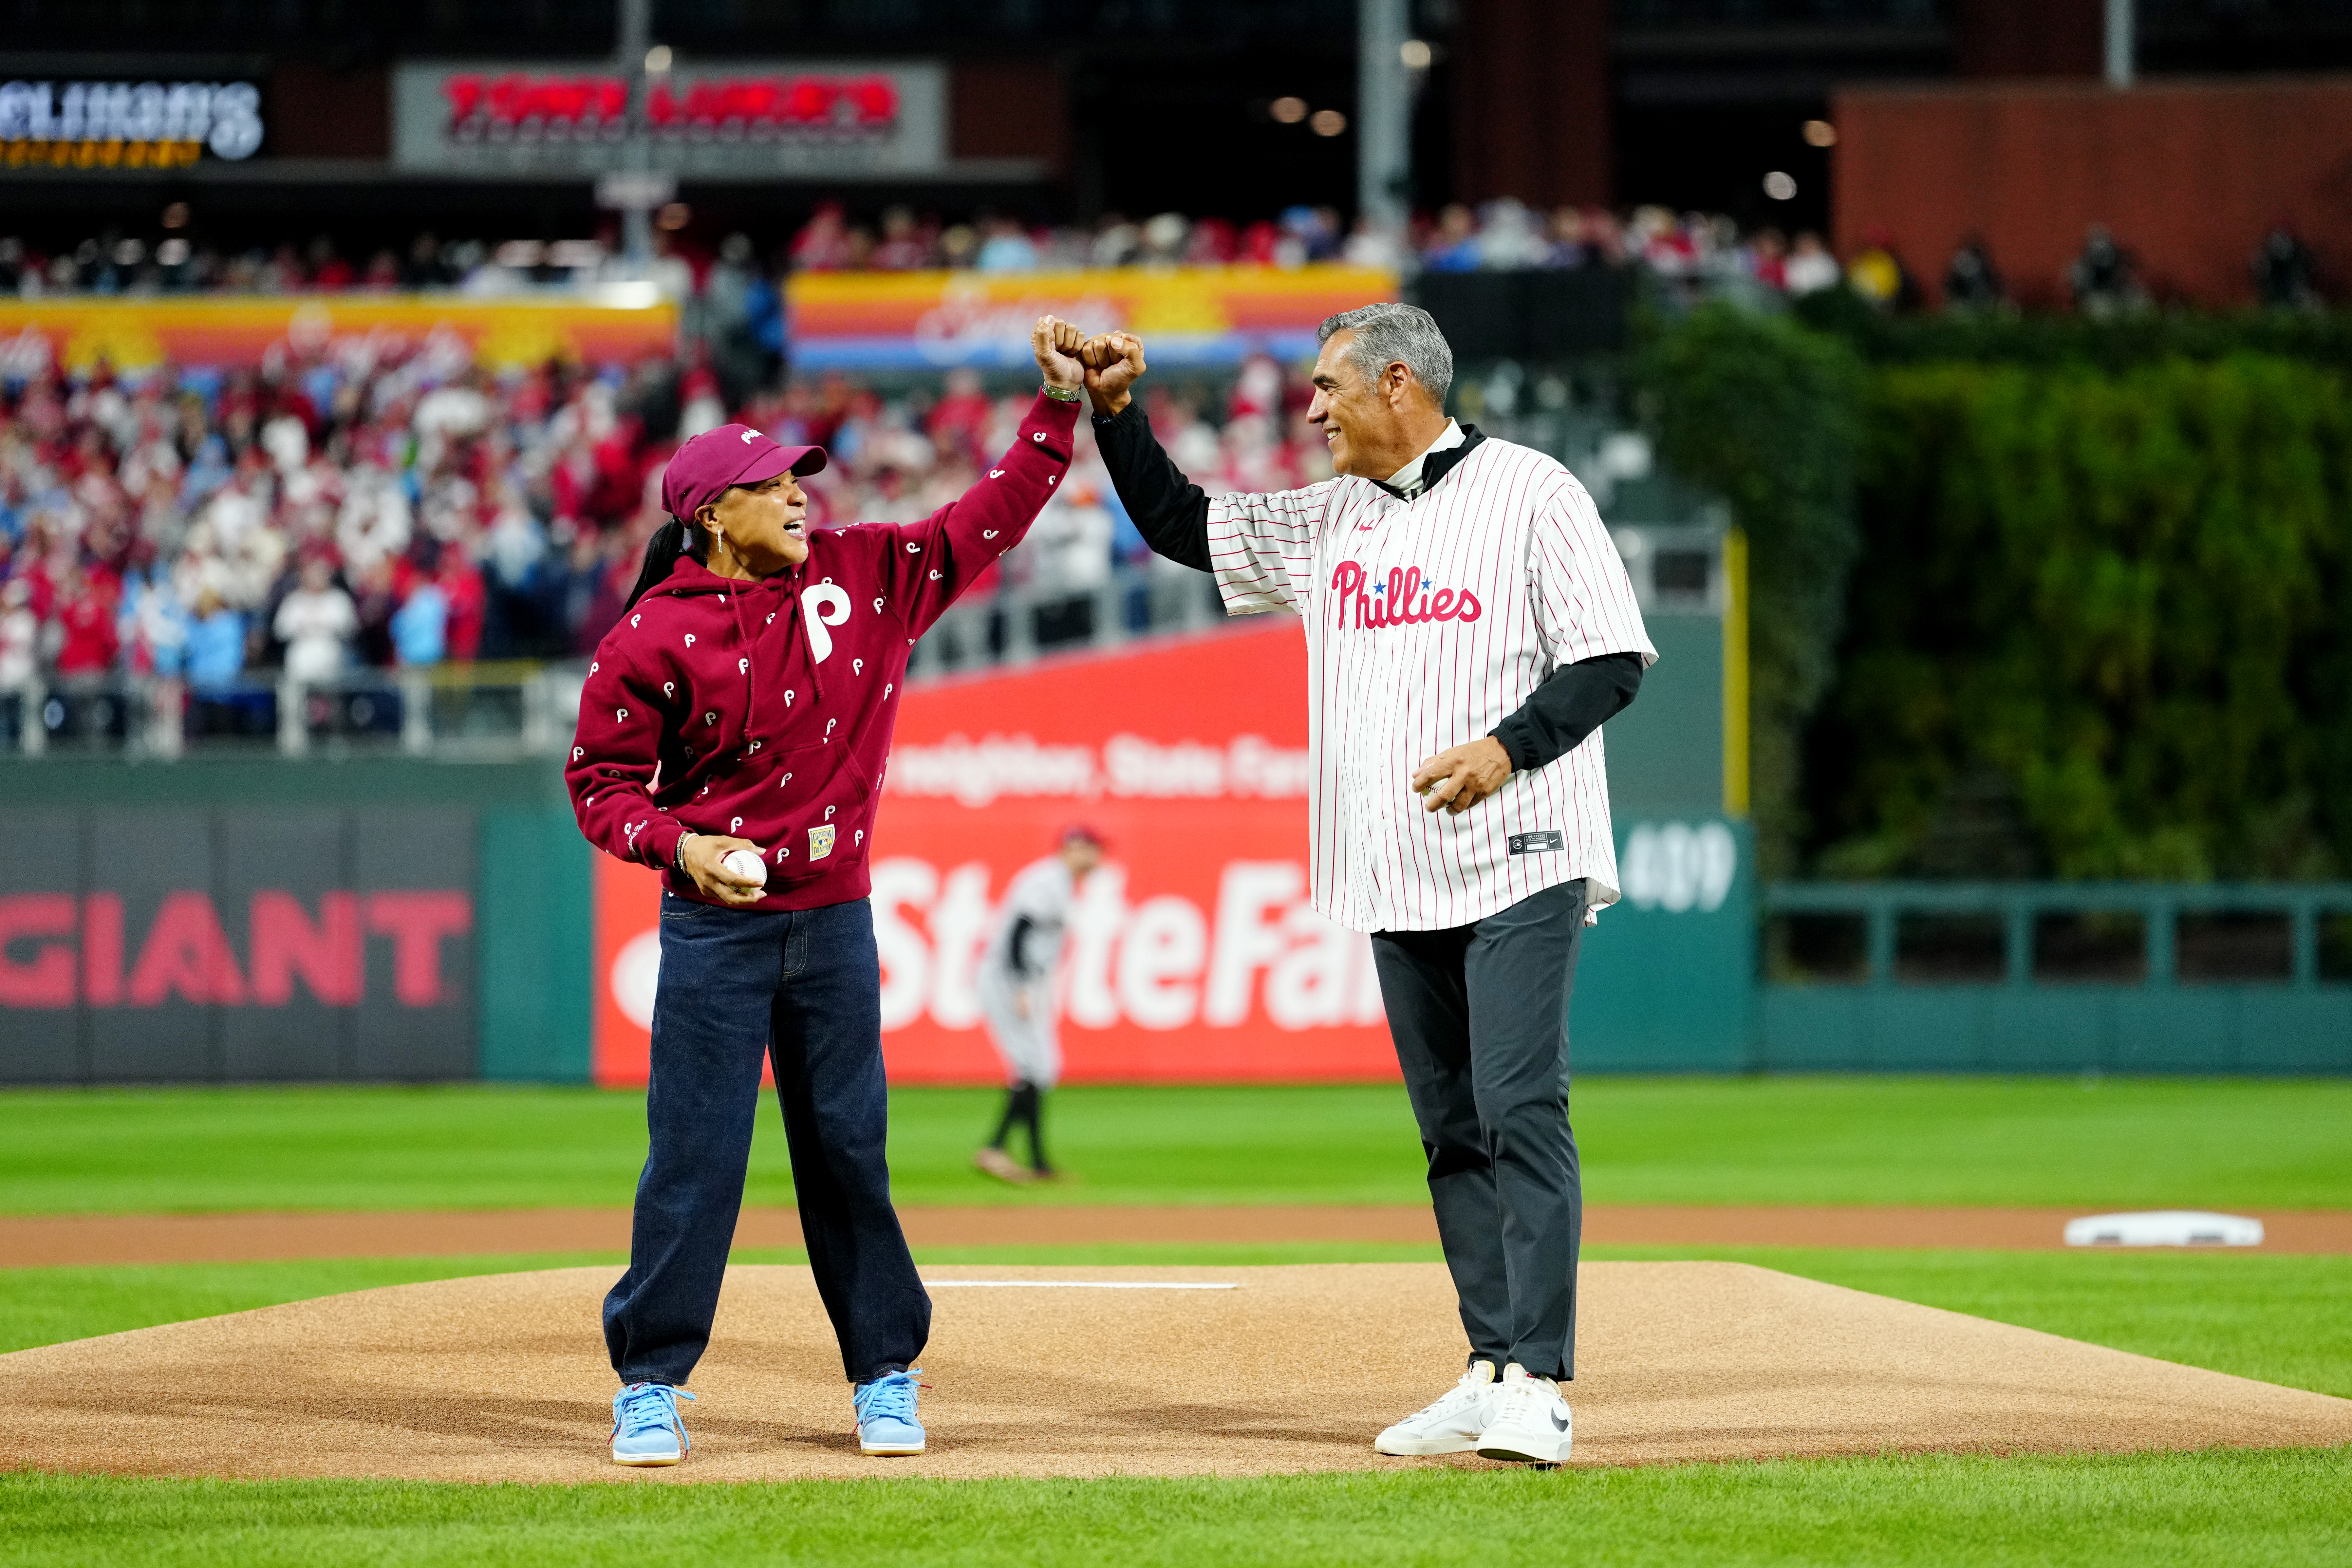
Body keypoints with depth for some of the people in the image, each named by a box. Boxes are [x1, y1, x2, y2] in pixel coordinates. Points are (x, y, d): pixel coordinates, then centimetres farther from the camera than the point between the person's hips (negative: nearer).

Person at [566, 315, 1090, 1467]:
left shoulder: (866, 575, 2)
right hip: (714, 927, -3)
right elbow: (602, 778, -2)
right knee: (694, 1154, -3)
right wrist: (681, 846, -17)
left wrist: (1059, 406, -6)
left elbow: (991, 519, 4)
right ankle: (651, 1383, 5)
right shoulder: (654, 636, -8)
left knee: (849, 1148, 8)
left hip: (834, 918, 3)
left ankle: (886, 1373, 16)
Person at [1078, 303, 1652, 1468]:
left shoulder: (1529, 493, -4)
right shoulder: (1326, 523, 15)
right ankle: (1492, 1371, 9)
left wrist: (1506, 748, -22)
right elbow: (1180, 527, 22)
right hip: (1397, 882, 7)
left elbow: (1611, 658, -8)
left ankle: (1538, 1384, -17)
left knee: (1521, 1114, -13)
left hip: (1517, 861, -7)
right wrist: (1114, 413, 10)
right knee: (1451, 1130, 6)